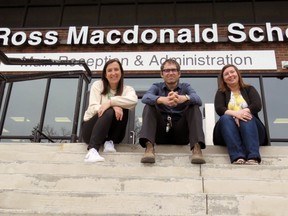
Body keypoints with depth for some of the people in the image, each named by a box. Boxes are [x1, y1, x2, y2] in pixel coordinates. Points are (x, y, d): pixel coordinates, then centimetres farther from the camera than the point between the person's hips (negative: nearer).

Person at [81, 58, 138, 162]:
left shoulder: (127, 89, 1)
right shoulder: (98, 85, -1)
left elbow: (134, 100, -24)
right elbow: (93, 108, -15)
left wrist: (110, 101, -32)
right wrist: (113, 106, -31)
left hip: (112, 132, 2)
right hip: (90, 129, -2)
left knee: (123, 109, -24)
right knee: (109, 111, -33)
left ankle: (109, 141, -20)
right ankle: (92, 150, -46)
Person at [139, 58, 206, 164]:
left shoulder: (186, 87, 10)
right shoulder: (157, 86, 9)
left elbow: (198, 100, -14)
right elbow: (145, 98, -16)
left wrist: (184, 98, -39)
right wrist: (163, 100, -38)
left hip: (181, 132, 0)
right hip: (161, 132, 0)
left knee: (194, 107, -18)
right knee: (149, 106, -19)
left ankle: (197, 147, -35)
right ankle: (149, 146, -37)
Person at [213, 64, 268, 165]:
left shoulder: (249, 89, 15)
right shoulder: (221, 92, 14)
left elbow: (257, 106, -4)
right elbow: (219, 109, -6)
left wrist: (243, 112, -24)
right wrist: (235, 113, -27)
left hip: (250, 127, 0)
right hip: (229, 131, 0)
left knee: (246, 117, -31)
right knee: (225, 118, -30)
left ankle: (253, 157, -51)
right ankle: (237, 157, -50)